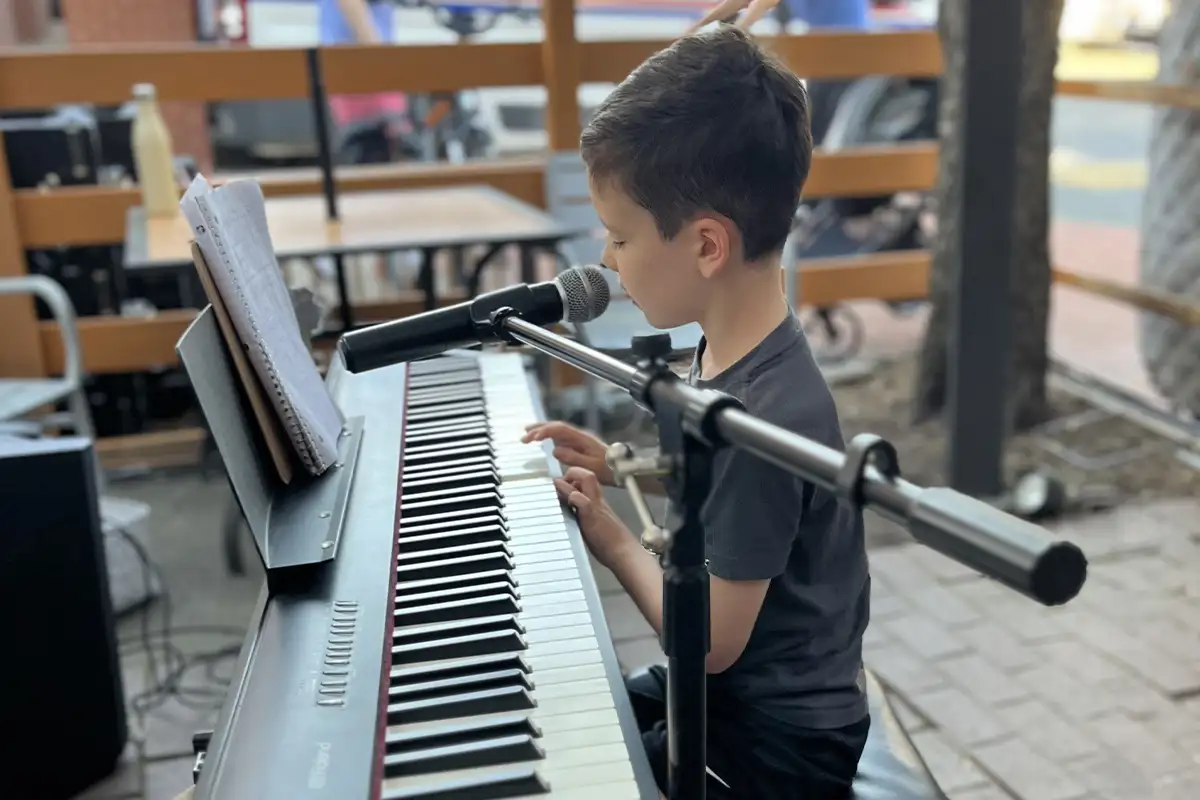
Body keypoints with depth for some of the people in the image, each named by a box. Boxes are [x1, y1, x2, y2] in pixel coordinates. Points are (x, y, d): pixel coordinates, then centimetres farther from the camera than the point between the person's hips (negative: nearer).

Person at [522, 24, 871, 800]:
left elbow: (713, 640, -24)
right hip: (724, 694, 8)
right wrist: (618, 470, 1)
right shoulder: (730, 349, -5)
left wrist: (613, 539, -11)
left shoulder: (762, 416, -33)